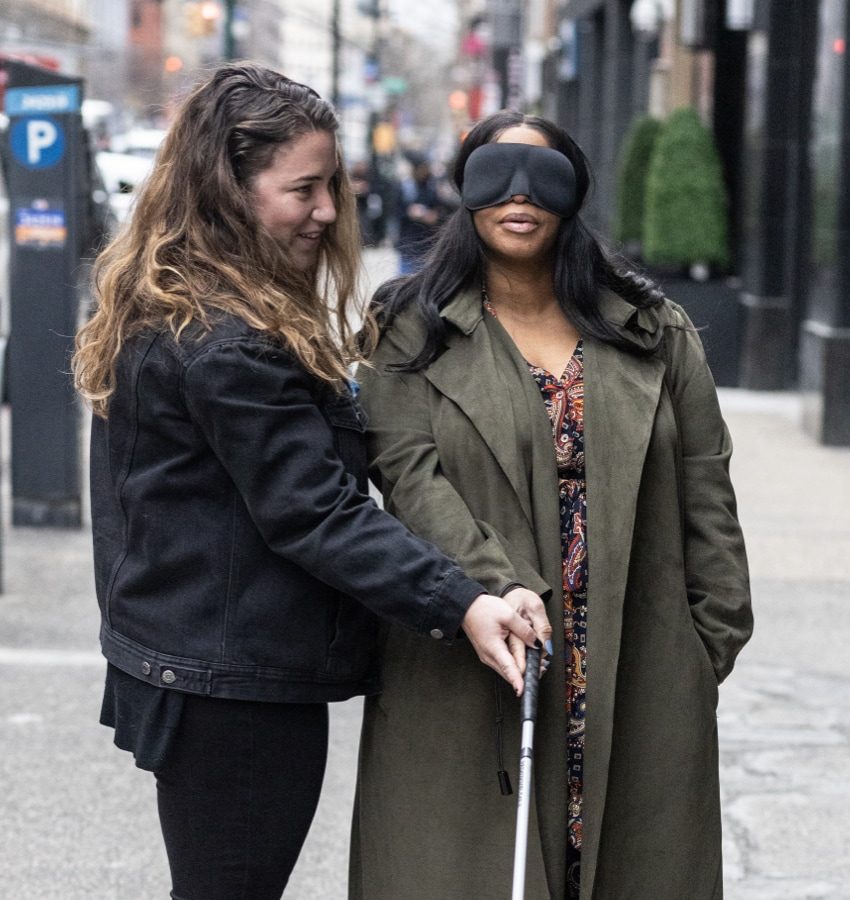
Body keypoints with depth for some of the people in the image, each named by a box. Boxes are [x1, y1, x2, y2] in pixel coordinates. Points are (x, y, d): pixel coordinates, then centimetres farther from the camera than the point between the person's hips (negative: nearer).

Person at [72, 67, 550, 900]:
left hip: (173, 666, 10)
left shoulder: (155, 316, 10)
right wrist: (461, 606, -28)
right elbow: (316, 513, -25)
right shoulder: (230, 346, -22)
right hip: (240, 690, -10)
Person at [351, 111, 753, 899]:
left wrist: (715, 639, 5)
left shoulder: (655, 333, 11)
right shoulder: (413, 332, 4)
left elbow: (704, 490, 10)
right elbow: (409, 472, -10)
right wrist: (500, 593, -23)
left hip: (638, 678, 2)